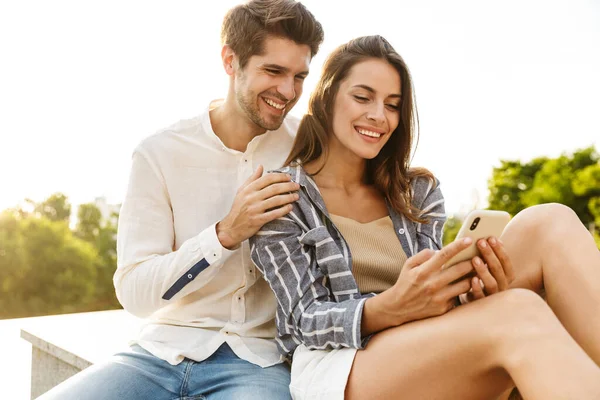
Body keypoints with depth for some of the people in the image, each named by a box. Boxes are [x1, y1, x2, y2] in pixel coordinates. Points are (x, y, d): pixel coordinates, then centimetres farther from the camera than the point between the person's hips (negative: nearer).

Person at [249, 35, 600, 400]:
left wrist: (472, 286, -18)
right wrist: (390, 308, -28)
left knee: (550, 224, -15)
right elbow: (305, 320, -7)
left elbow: (430, 292, 8)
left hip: (422, 355, 5)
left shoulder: (418, 191, 12)